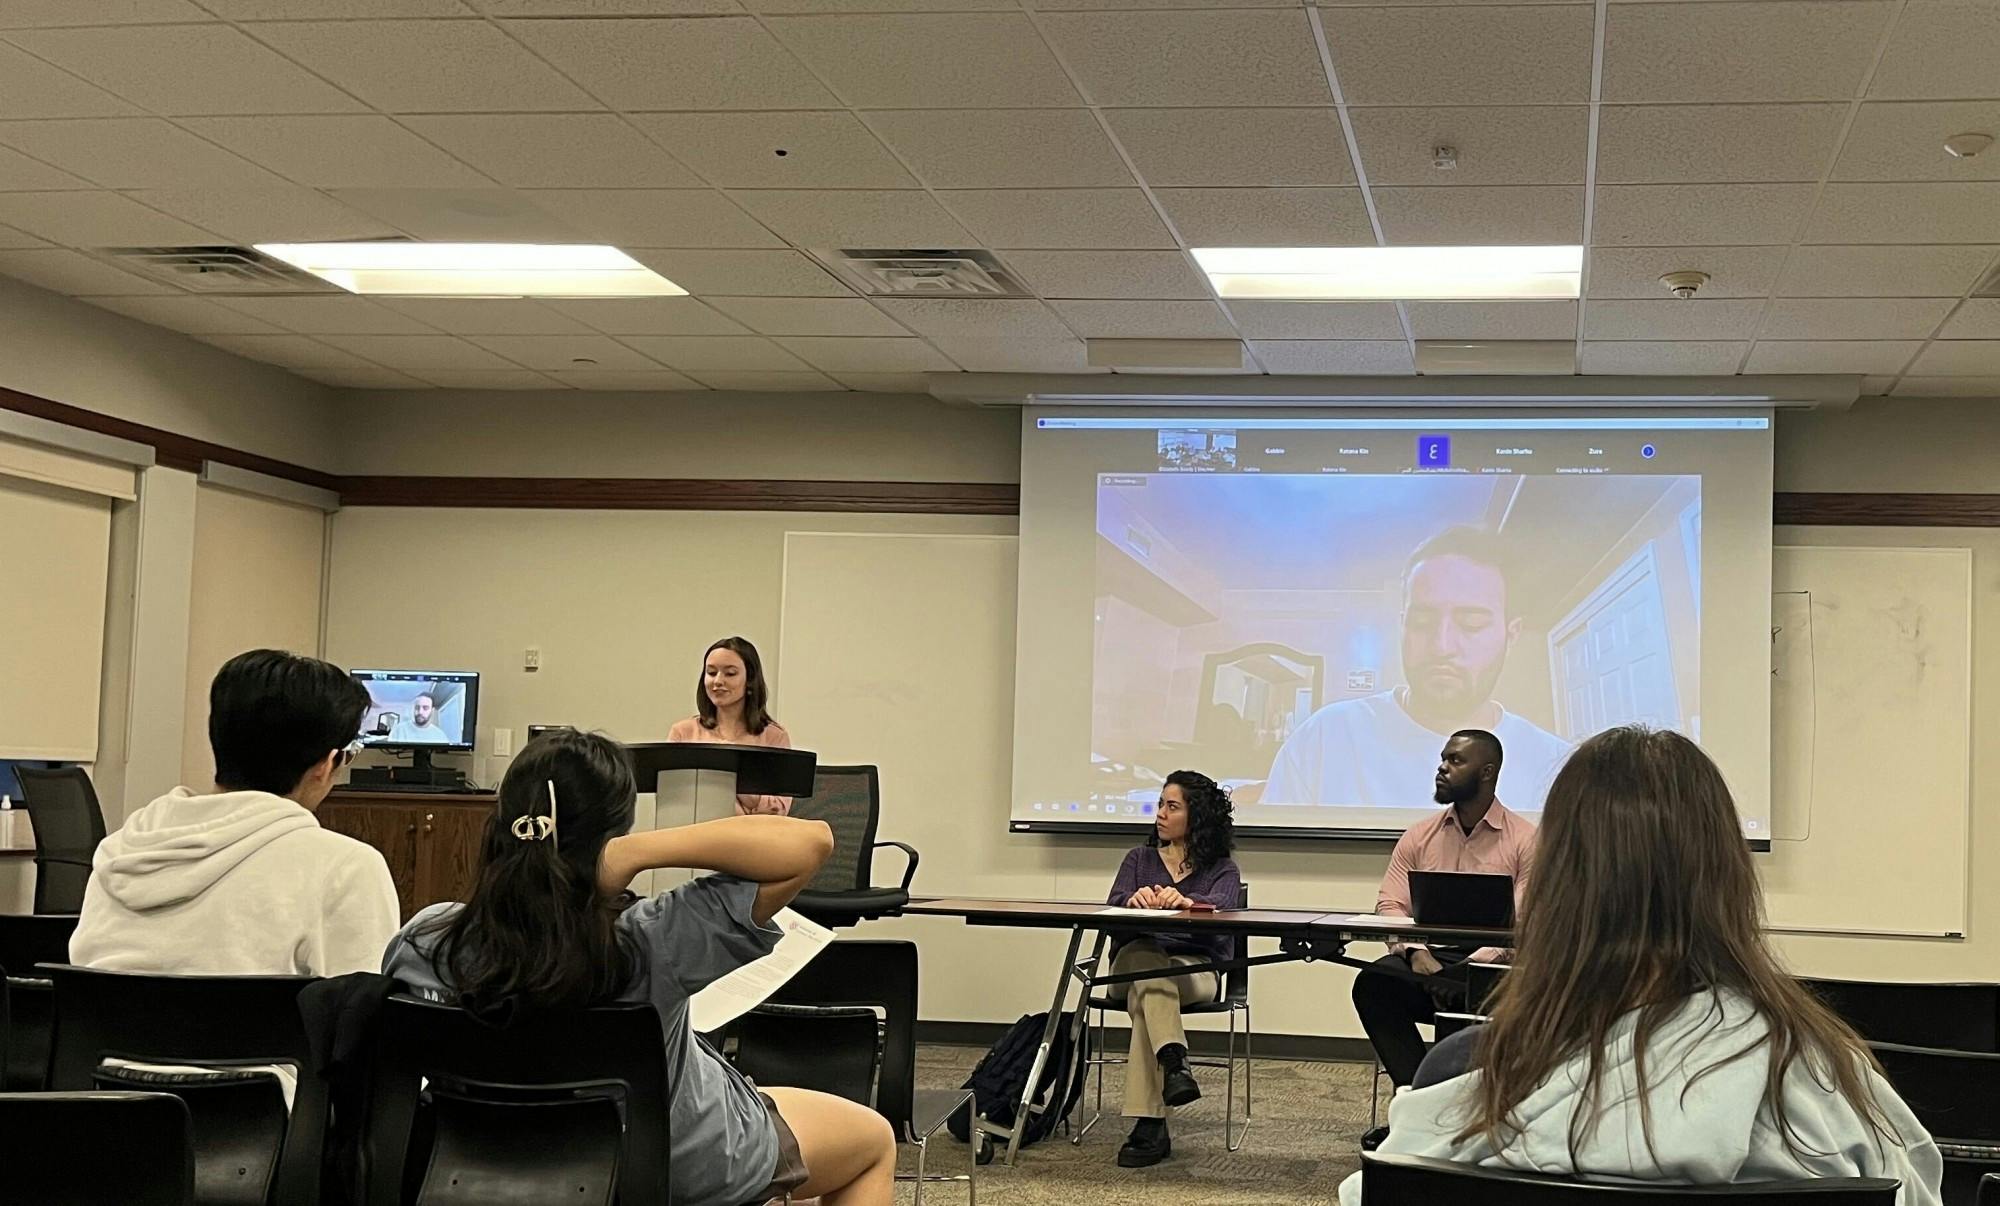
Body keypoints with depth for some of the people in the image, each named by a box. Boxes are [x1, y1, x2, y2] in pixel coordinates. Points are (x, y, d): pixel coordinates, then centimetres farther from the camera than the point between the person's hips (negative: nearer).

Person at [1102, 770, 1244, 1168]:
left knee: (1146, 993, -37)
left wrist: (1185, 902, -40)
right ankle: (1174, 1062, -60)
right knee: (1145, 956, -37)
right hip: (1133, 965, 2)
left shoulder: (1222, 870, 11)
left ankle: (1149, 1125, -48)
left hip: (1194, 968, -2)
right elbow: (1112, 908, 0)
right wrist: (1135, 900, -28)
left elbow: (1221, 909, -14)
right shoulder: (1139, 859, 20)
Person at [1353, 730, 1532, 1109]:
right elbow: (1389, 907, 7)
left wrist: (1480, 960, -22)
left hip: (1489, 965, -3)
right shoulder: (1417, 838, 16)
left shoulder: (1525, 840, 4)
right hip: (1425, 958, 3)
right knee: (1374, 982, -28)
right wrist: (1415, 952, -14)